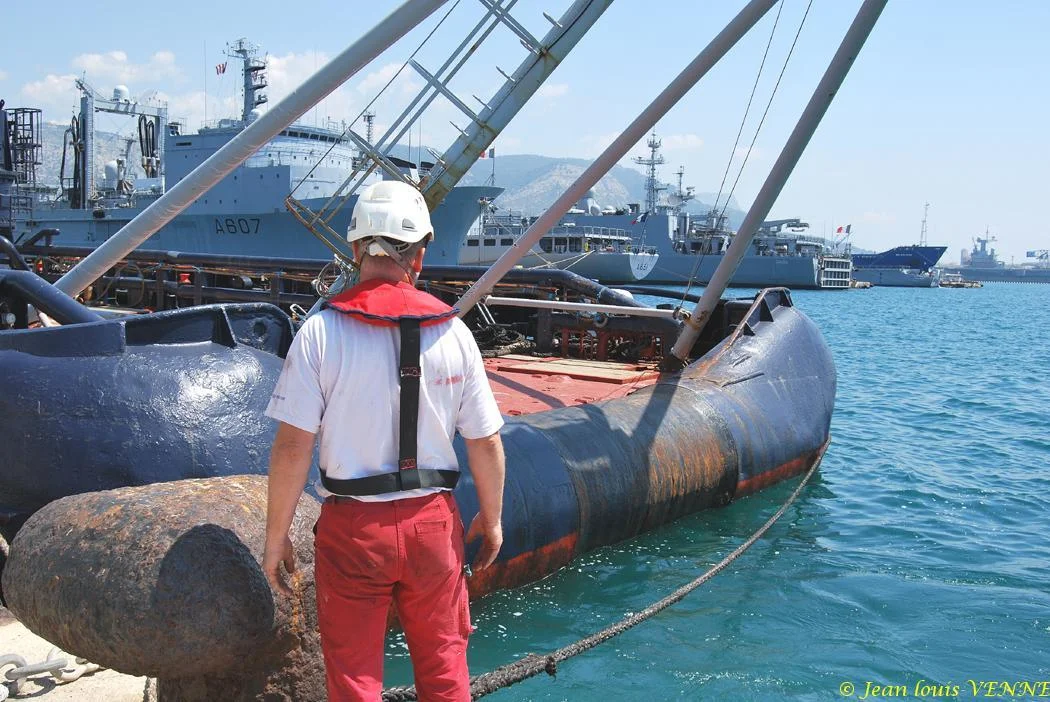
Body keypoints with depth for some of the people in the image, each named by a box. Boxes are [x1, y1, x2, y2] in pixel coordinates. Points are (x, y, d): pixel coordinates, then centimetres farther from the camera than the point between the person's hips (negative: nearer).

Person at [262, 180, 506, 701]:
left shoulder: (322, 331, -11)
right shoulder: (453, 333, -5)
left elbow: (292, 447, -13)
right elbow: (486, 444, 0)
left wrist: (275, 539, -1)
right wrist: (491, 519, 15)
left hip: (353, 527, -2)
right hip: (433, 522, 2)